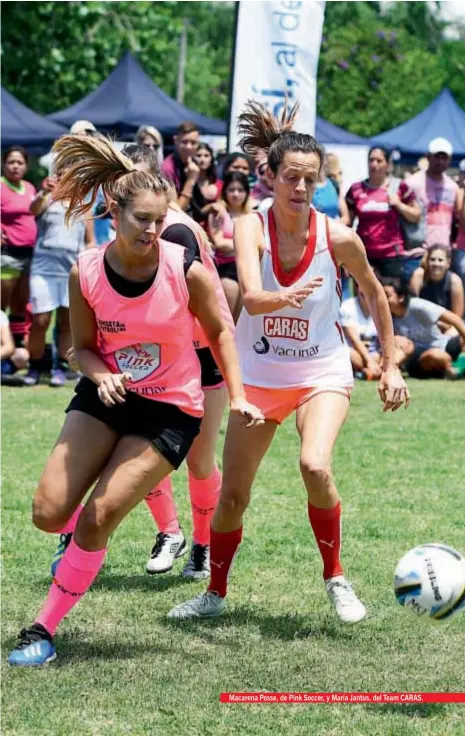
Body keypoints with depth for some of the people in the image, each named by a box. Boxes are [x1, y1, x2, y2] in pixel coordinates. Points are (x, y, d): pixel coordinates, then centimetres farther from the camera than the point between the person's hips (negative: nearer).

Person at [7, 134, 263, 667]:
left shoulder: (187, 271, -18)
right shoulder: (85, 273, -12)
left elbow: (219, 331, 0)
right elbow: (84, 347, 1)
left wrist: (237, 397, -5)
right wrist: (102, 376, -20)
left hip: (170, 409, -3)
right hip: (106, 397, 3)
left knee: (97, 520, -13)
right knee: (48, 514, -5)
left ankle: (45, 629, 3)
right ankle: (79, 534, 35)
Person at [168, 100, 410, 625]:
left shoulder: (338, 238, -14)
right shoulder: (251, 228, -16)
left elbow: (374, 293, 4)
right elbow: (250, 297, -32)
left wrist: (390, 365, 6)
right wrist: (285, 297, -54)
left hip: (323, 371, -1)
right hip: (259, 375, 1)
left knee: (315, 466, -27)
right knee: (232, 493, 6)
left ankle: (335, 578, -5)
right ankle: (215, 593, 30)